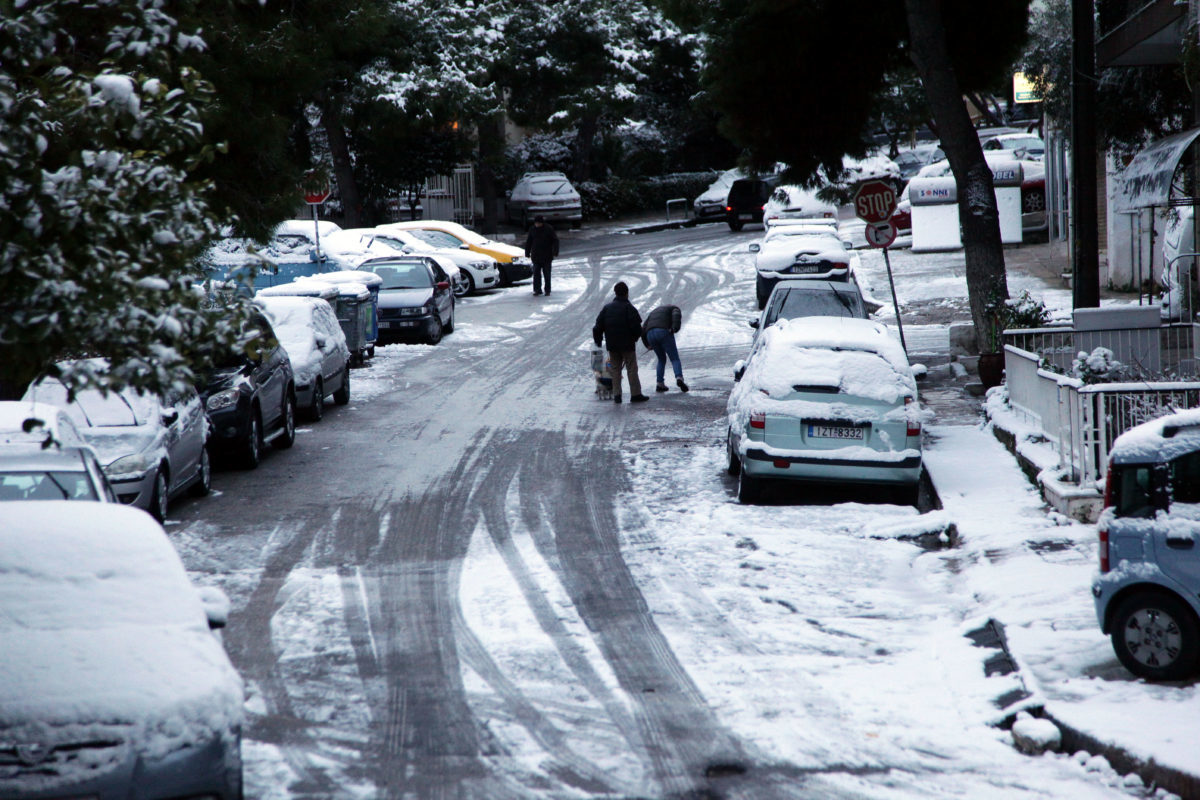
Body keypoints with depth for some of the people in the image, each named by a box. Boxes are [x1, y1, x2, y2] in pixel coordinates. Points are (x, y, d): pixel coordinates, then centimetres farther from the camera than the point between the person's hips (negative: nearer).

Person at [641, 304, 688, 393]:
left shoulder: (653, 313, 37)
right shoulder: (674, 309, 22)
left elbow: (643, 329, 25)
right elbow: (677, 315, -4)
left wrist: (647, 345, 25)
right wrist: (675, 329, -14)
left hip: (650, 335, 4)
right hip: (664, 333, -4)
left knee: (662, 359, 23)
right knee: (675, 359, 0)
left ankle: (660, 384, 14)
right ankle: (679, 378, -25)